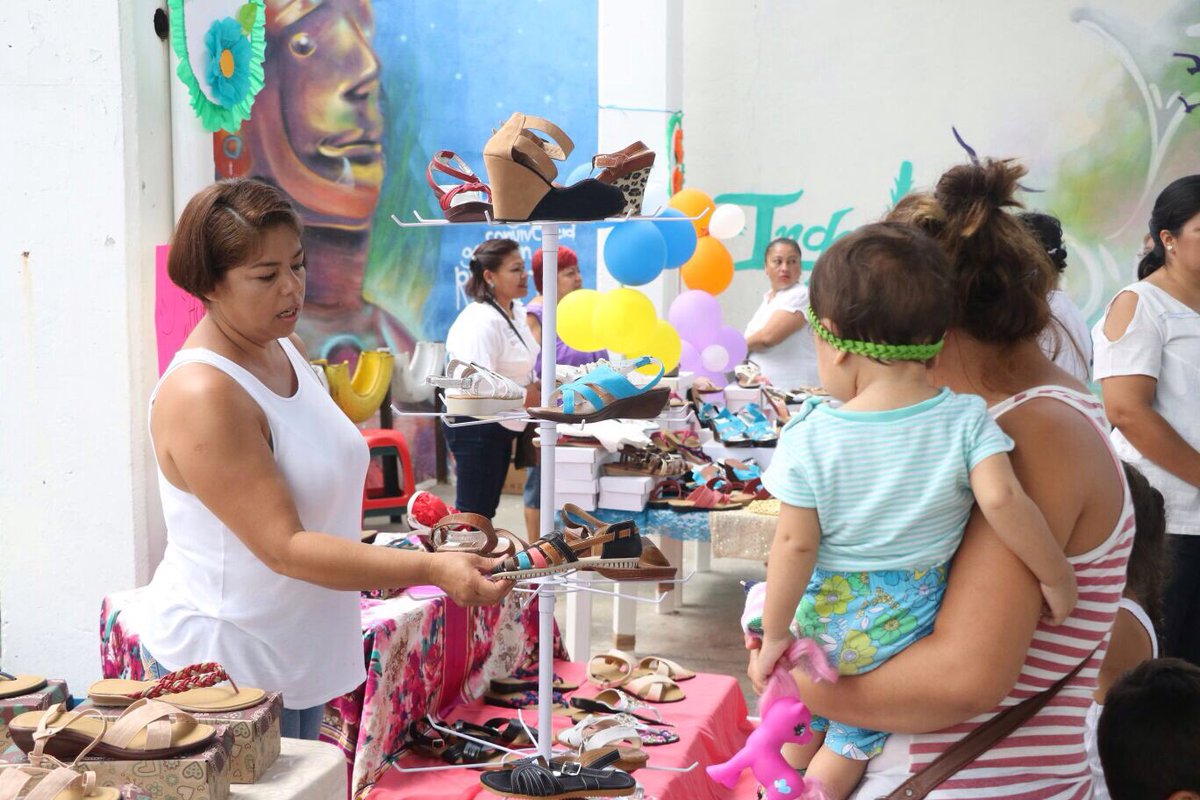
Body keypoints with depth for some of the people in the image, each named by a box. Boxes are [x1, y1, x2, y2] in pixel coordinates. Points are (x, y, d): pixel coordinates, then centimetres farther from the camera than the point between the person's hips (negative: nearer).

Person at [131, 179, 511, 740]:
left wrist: (377, 558, 8)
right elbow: (284, 547, -27)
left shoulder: (286, 348, 4)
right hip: (222, 660, -9)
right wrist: (433, 570, -33)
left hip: (300, 649, 9)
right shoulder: (200, 394, -24)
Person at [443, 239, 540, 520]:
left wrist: (536, 387, 4)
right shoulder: (481, 322, -22)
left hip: (501, 426, 10)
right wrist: (527, 397, -18)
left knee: (485, 510, 17)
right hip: (476, 425, -10)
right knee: (473, 513, -2)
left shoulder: (516, 312, 8)